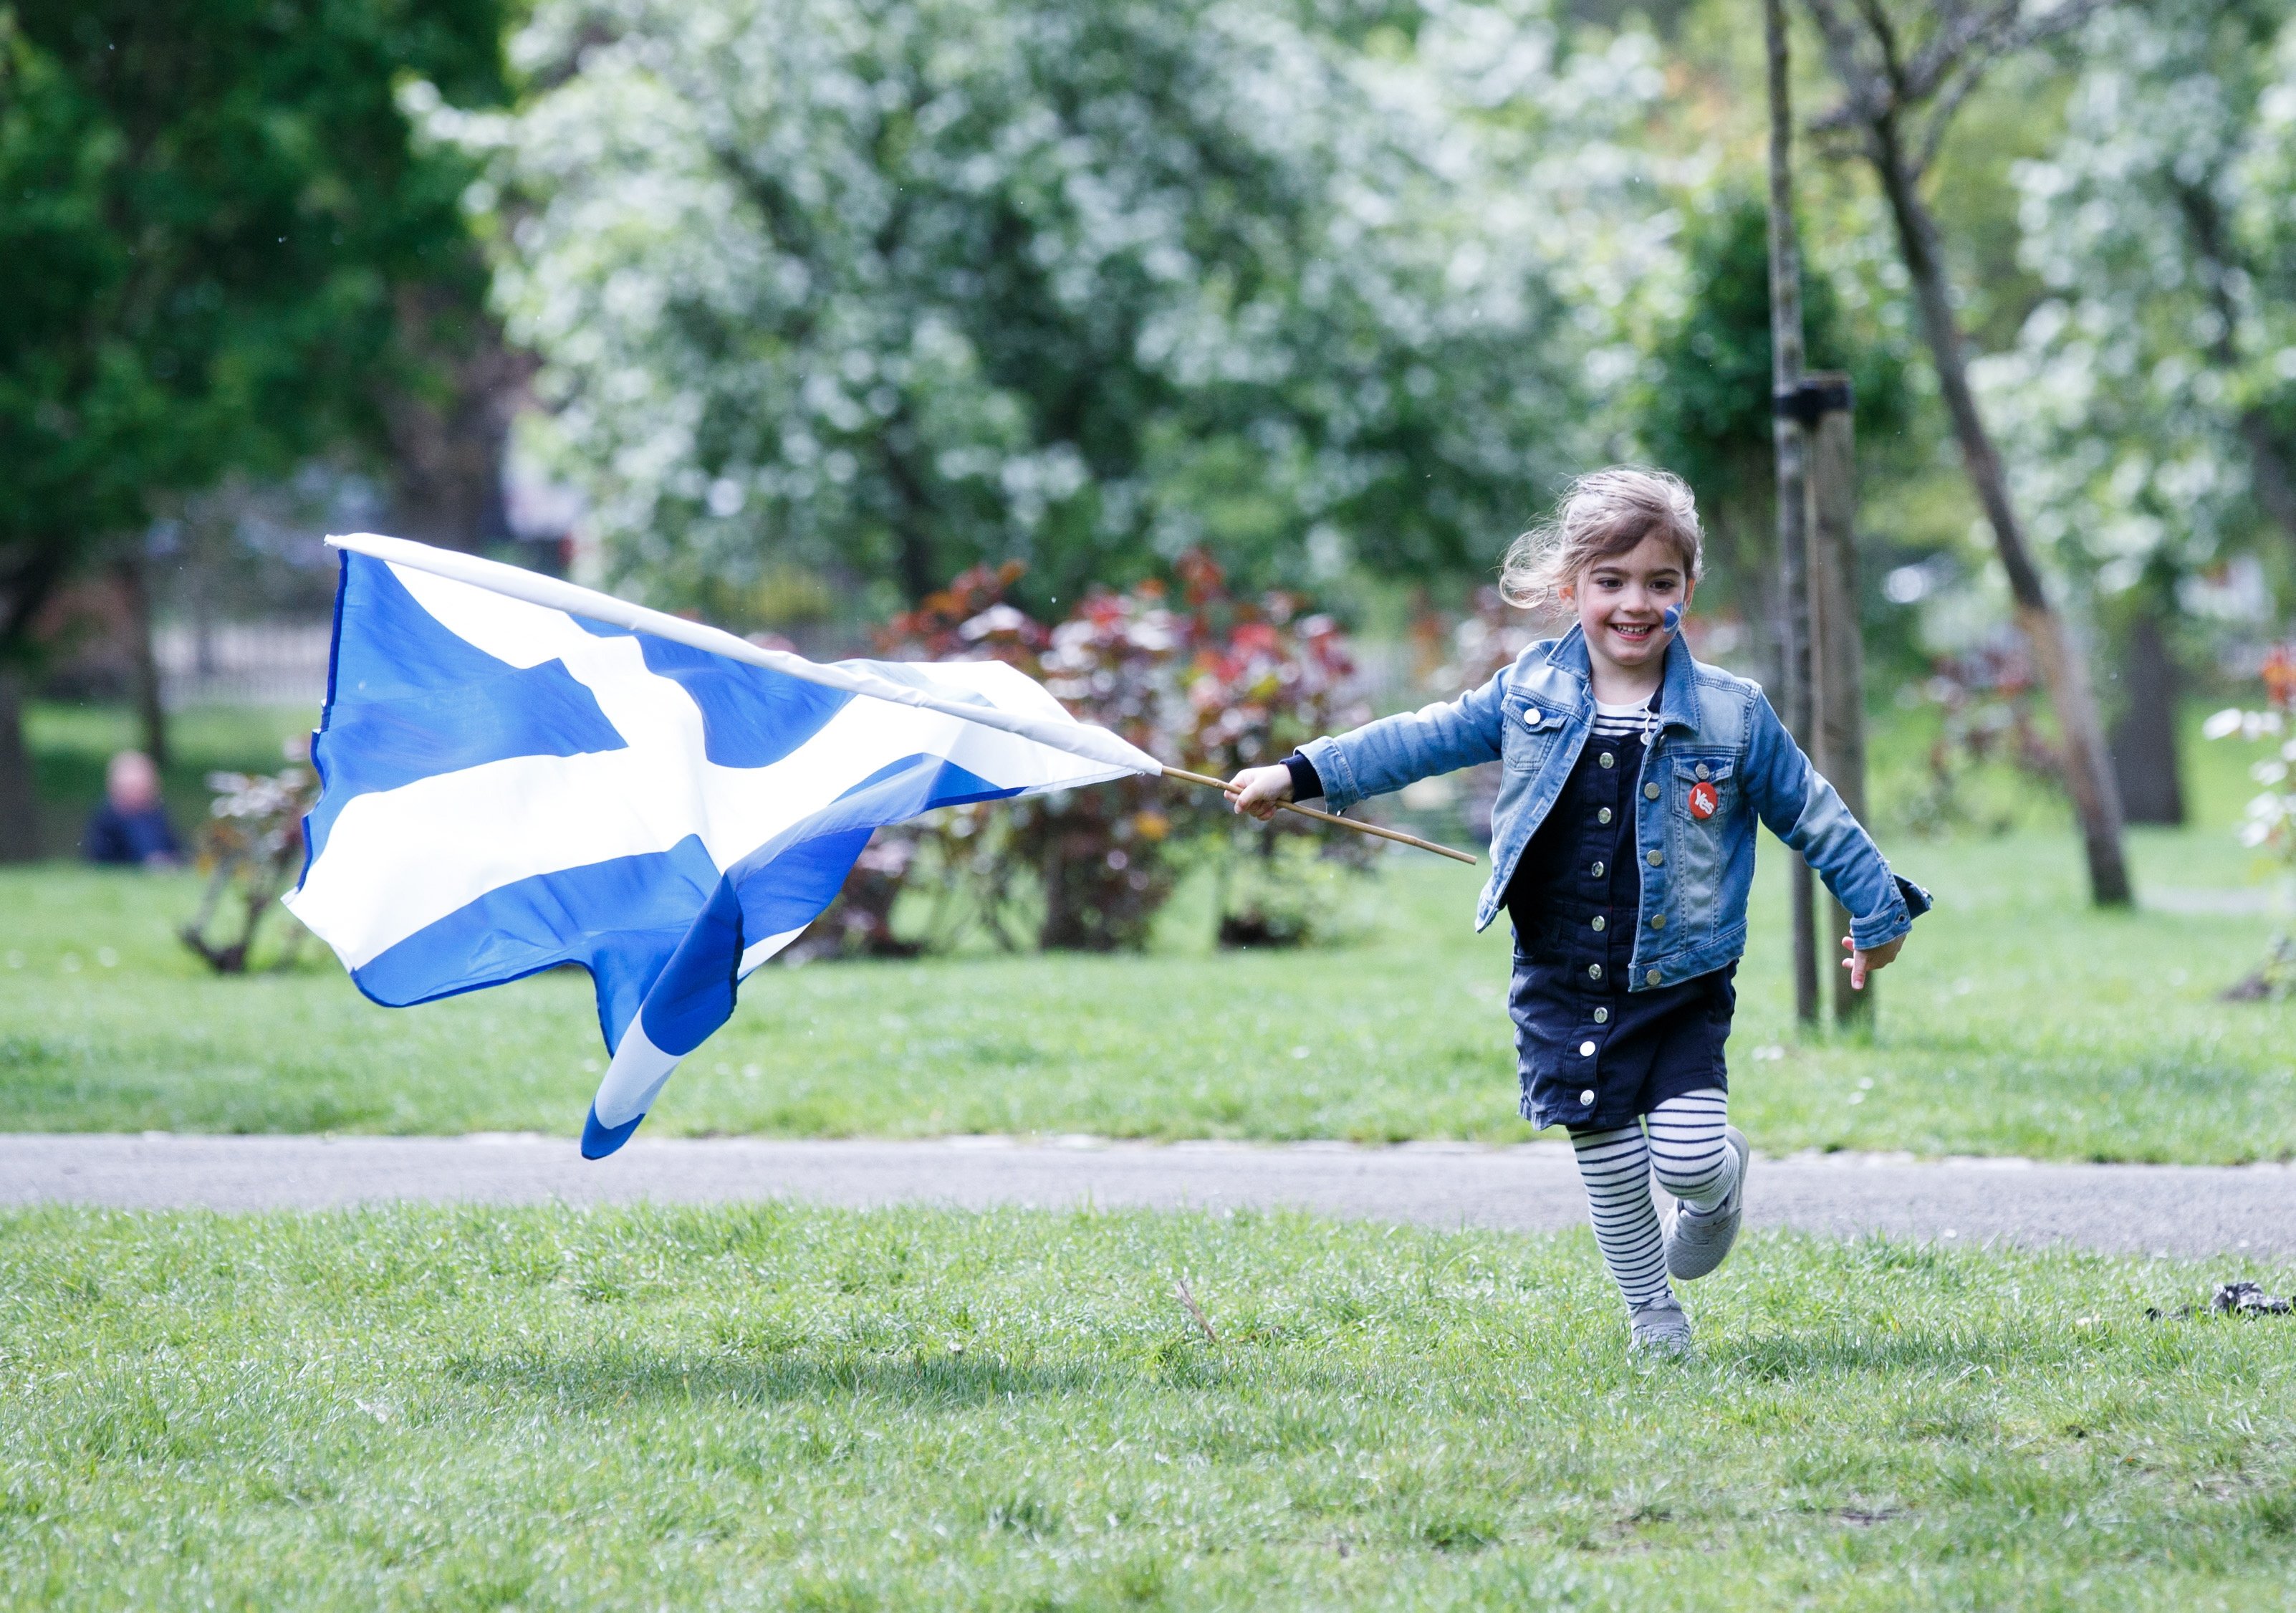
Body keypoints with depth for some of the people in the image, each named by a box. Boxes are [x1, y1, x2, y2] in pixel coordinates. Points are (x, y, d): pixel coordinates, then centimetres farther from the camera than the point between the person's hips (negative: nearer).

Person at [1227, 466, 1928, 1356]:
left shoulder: (1730, 715, -5)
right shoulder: (1531, 694, -1)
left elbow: (1813, 816, 5)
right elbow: (1421, 740, 8)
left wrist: (1879, 914, 13)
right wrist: (1298, 775, 6)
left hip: (1681, 989, -1)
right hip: (1564, 986, 1)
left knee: (1688, 1160, -10)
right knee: (1608, 1161, 2)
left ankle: (1721, 1181, 27)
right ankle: (1651, 1312, 25)